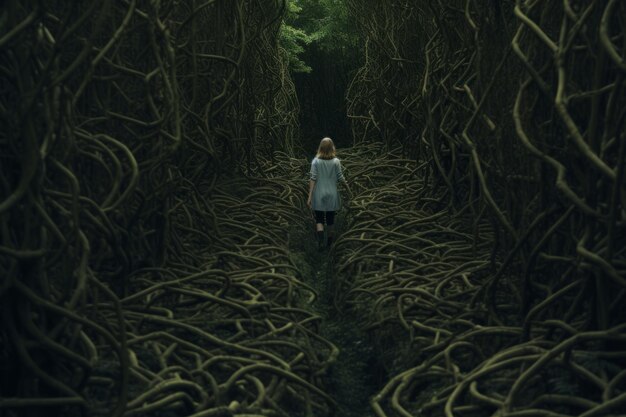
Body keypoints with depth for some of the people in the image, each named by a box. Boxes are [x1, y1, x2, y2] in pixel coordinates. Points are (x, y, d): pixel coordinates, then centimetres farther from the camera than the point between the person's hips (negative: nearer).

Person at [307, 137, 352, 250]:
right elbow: (341, 178, -4)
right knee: (330, 220, 14)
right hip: (332, 194, 1)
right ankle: (329, 243, 24)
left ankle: (320, 242, -7)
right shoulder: (336, 161, -8)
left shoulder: (316, 161, -9)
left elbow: (313, 179, -11)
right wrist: (348, 190, 12)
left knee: (319, 220, 9)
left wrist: (310, 196, -9)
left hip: (319, 195, -1)